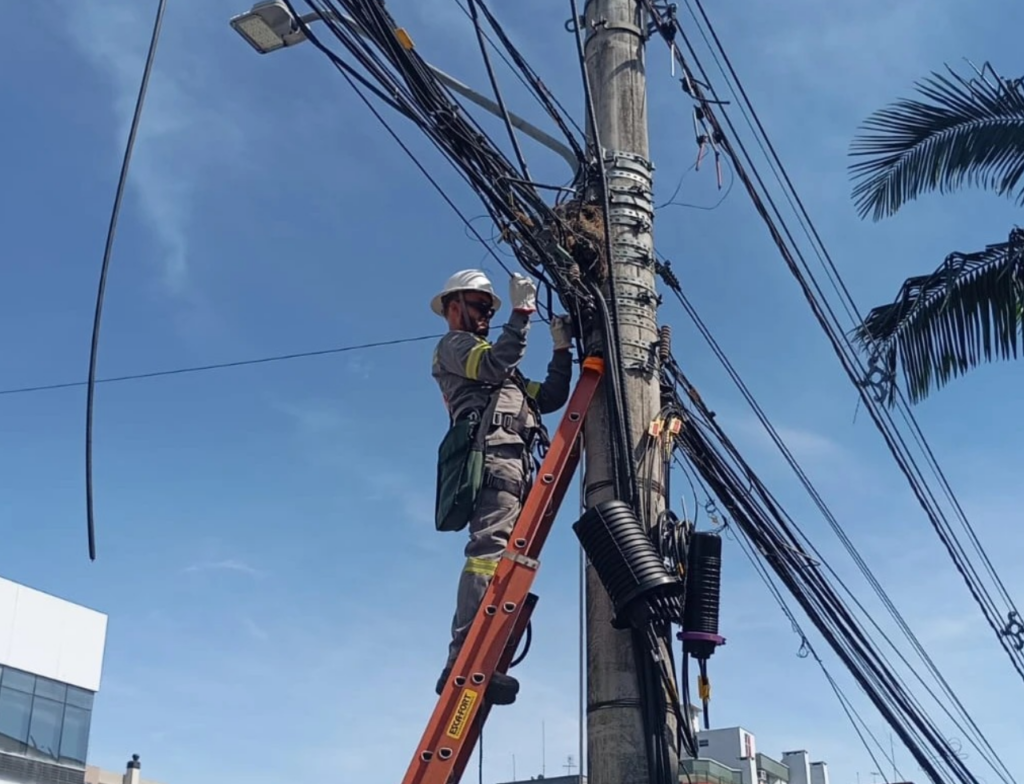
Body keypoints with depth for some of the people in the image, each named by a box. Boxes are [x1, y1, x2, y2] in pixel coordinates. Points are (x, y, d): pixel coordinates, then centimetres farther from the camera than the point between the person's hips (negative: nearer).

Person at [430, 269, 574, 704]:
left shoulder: (504, 375, 40)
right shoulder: (452, 345, 14)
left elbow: (549, 397, 31)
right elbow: (494, 364, -7)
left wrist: (562, 349, 25)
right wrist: (522, 312, -5)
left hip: (515, 462, 9)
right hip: (494, 452, -9)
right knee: (490, 550, -25)